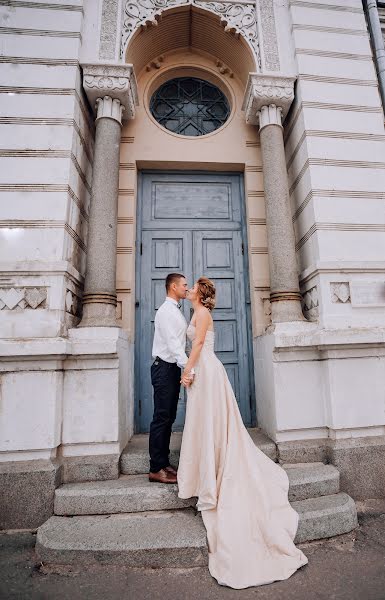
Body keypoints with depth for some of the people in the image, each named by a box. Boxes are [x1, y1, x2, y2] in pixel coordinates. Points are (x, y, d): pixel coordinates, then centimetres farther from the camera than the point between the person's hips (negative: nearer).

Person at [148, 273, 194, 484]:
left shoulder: (176, 311, 18)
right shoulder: (166, 310, -13)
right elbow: (173, 343, -23)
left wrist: (186, 368, 11)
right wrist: (189, 368, -29)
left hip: (173, 368, 10)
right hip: (164, 369, -10)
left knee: (168, 418, 13)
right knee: (161, 418, -3)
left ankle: (164, 463, 24)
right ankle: (156, 469, 7)